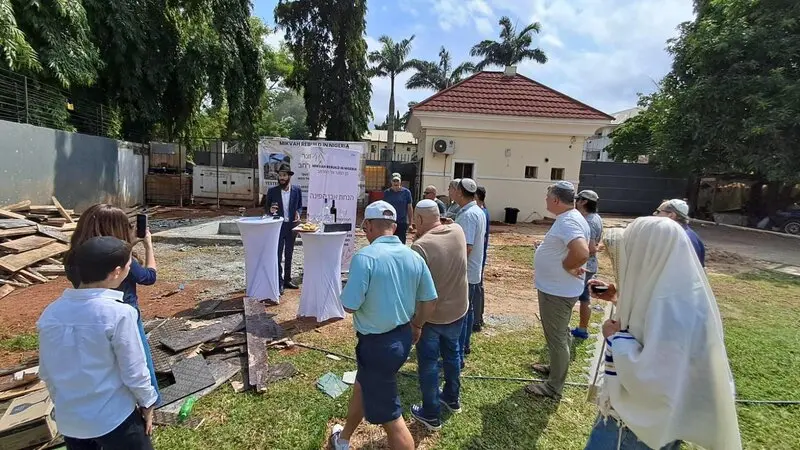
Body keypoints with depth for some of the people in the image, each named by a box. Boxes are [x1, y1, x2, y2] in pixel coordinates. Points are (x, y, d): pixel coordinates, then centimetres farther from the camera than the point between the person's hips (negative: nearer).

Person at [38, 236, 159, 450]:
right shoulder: (118, 313, -24)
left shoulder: (50, 313, -6)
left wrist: (64, 403, 21)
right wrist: (147, 404, 0)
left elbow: (46, 372, 6)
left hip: (69, 419, 6)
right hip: (114, 418, -6)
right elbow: (134, 371, -16)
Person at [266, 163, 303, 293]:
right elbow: (266, 207, 4)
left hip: (291, 226, 2)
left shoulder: (297, 190, 0)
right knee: (278, 255, -2)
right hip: (278, 226, -2)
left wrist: (297, 213, -10)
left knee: (289, 254, 14)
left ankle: (287, 280, 26)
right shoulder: (272, 191, -4)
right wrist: (271, 210, -19)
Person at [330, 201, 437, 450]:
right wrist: (416, 326, 21)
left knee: (390, 415, 9)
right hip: (403, 337, 7)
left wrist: (351, 288, 1)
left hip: (377, 344, -7)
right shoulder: (414, 257, -3)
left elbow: (350, 306, -21)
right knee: (363, 386, 29)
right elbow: (430, 300, 4)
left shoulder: (365, 257, -23)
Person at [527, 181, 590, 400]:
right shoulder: (570, 218, 7)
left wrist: (566, 267, -23)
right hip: (558, 288, 11)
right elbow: (584, 248, 21)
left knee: (557, 337, 3)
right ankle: (556, 368, 44)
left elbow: (582, 253, -41)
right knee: (559, 334, 25)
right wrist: (570, 265, 8)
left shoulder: (568, 222, -25)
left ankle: (554, 387, 17)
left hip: (557, 291, -11)